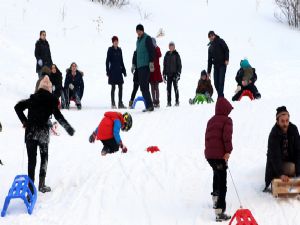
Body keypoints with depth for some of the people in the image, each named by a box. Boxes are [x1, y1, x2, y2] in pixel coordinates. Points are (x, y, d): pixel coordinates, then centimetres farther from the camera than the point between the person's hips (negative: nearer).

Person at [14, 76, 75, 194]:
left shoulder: (32, 99, 8)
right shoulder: (51, 100, -2)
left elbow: (18, 107, 6)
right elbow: (58, 116, -7)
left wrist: (24, 121, 11)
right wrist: (68, 128, 2)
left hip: (30, 131, 2)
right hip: (43, 132, -2)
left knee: (31, 159, 0)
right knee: (44, 157, 18)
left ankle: (31, 187, -10)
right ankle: (41, 184, 12)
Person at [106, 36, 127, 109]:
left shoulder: (119, 50, 10)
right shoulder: (110, 50, -4)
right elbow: (107, 61, -5)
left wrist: (123, 70, 13)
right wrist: (108, 71, -11)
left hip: (119, 70, 5)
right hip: (113, 70, -5)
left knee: (120, 87, 2)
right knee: (113, 87, -1)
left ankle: (120, 103, 8)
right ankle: (113, 104, 3)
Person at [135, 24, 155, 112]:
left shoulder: (147, 38, -5)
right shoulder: (138, 40, 21)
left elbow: (151, 51, -13)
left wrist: (151, 62, -21)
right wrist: (135, 65, 24)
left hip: (146, 66, -9)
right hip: (139, 66, 9)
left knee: (144, 86, -15)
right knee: (142, 86, 7)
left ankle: (149, 105, -16)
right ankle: (149, 105, 10)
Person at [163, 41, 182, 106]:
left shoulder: (176, 54, 0)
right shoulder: (167, 55, 11)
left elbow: (179, 65, -2)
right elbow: (165, 65, 14)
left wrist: (178, 73, -11)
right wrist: (164, 74, 9)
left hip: (175, 74, -3)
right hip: (168, 74, 3)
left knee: (175, 87, -3)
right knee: (168, 88, 1)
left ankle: (177, 101, 1)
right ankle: (169, 102, 3)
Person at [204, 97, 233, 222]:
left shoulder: (211, 120, 15)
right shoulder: (226, 120, -5)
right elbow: (227, 136, -18)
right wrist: (228, 151, -17)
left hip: (209, 154, 8)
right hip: (219, 154, -7)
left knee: (217, 174, 34)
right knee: (222, 183, -8)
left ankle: (215, 199, 50)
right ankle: (219, 212, -18)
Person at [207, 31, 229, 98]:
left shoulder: (220, 41, 3)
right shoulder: (210, 47, 19)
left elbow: (226, 49, -8)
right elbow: (210, 60, 21)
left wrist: (227, 59, -22)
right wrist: (208, 71, 18)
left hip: (222, 65, -6)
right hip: (216, 66, 6)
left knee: (221, 81, -14)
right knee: (216, 82, -1)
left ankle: (220, 96, -16)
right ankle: (220, 96, 7)